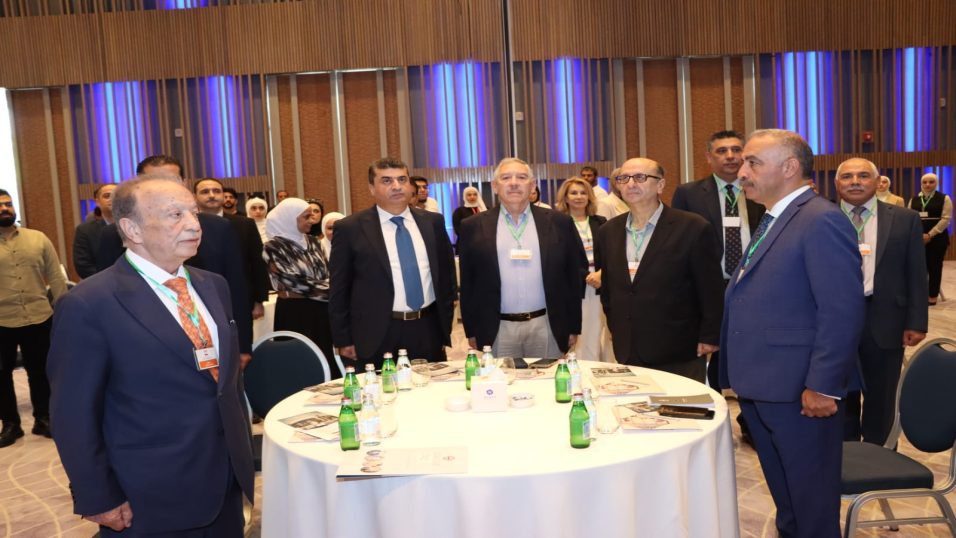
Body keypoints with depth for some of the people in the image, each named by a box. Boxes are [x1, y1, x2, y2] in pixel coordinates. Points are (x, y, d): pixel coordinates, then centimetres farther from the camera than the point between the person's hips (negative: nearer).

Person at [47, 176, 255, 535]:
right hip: (150, 503, -6)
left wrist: (244, 456, 12)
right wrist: (98, 500, -10)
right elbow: (74, 415, -11)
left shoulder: (213, 286, 6)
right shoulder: (88, 305, -15)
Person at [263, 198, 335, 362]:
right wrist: (333, 292, -11)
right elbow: (294, 282, -15)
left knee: (326, 359, 8)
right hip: (295, 313, -6)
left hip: (321, 310, 6)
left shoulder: (312, 241, 8)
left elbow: (327, 272, 8)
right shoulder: (274, 247, -10)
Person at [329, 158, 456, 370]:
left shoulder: (432, 222, 6)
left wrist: (445, 321, 12)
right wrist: (343, 340, -2)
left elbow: (447, 270, 15)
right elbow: (339, 289, -1)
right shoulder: (350, 228, -4)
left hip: (429, 330, 3)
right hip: (378, 336, -3)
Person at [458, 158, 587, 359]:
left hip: (547, 326, 1)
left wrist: (573, 327, 6)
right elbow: (467, 282, 5)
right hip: (496, 330, 0)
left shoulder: (558, 223, 3)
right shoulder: (474, 227, 2)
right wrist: (472, 331, 4)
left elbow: (575, 274, 6)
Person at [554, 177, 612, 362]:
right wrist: (586, 277, -11)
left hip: (600, 289, 4)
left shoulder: (601, 222, 13)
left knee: (600, 338, 3)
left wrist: (601, 274, -8)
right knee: (581, 341, -5)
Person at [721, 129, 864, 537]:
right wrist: (742, 373, 16)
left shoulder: (821, 221, -17)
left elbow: (843, 312, -22)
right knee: (783, 491, 23)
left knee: (811, 496, 8)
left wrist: (823, 387, -22)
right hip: (761, 385, 9)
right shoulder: (773, 221, 14)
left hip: (800, 390, -9)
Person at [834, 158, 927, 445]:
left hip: (884, 322, 0)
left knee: (881, 399, 13)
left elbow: (916, 275, 2)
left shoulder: (905, 219, 2)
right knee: (841, 397, 14)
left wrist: (916, 322, -3)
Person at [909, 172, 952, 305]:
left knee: (934, 267, 2)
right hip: (917, 238, 3)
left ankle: (933, 296, 9)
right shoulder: (914, 199, 12)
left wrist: (930, 235, -15)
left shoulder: (944, 198, 1)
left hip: (936, 238, -3)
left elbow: (945, 219, -7)